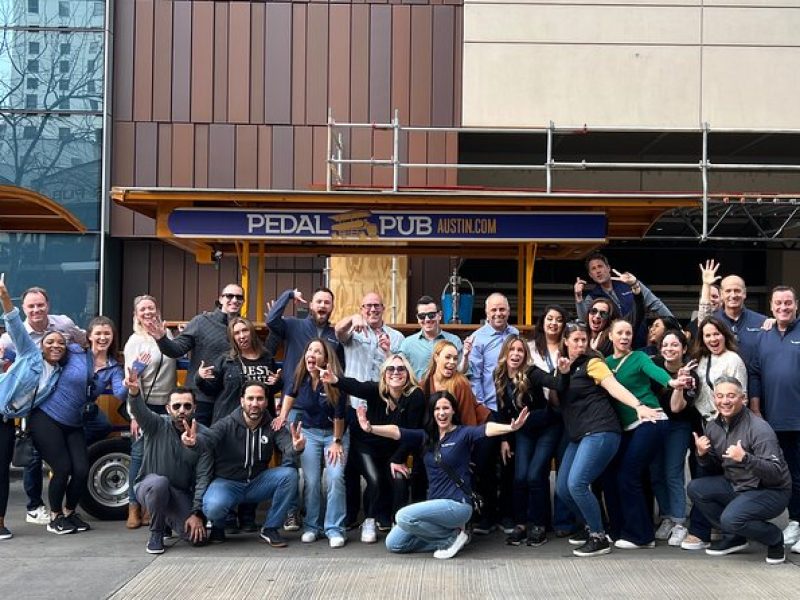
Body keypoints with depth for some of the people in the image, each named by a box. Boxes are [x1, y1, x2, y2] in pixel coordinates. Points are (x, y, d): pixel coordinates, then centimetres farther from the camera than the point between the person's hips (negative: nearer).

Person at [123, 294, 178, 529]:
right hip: (145, 405, -4)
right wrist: (135, 414, -14)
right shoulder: (135, 341, -3)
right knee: (139, 454, -3)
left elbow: (177, 363, 19)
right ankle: (134, 507, 5)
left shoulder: (167, 336, 9)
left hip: (167, 405, 4)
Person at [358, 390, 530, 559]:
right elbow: (396, 432, -6)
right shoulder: (426, 436, 7)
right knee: (393, 544, 3)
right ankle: (449, 538, 8)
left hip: (457, 504, -7)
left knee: (404, 517, -25)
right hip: (434, 504, 7)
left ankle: (452, 536, -5)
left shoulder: (463, 433, -7)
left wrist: (511, 427, -47)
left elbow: (485, 429, -27)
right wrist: (370, 428, -25)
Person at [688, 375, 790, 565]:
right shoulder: (713, 426, 0)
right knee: (695, 488, -9)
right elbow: (713, 464, 10)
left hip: (770, 491, -8)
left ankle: (775, 538, 2)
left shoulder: (759, 428, -22)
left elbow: (776, 473, -27)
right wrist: (702, 454, -12)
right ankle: (734, 537, 6)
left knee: (731, 518, -29)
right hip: (735, 485, 8)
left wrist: (745, 458, -41)